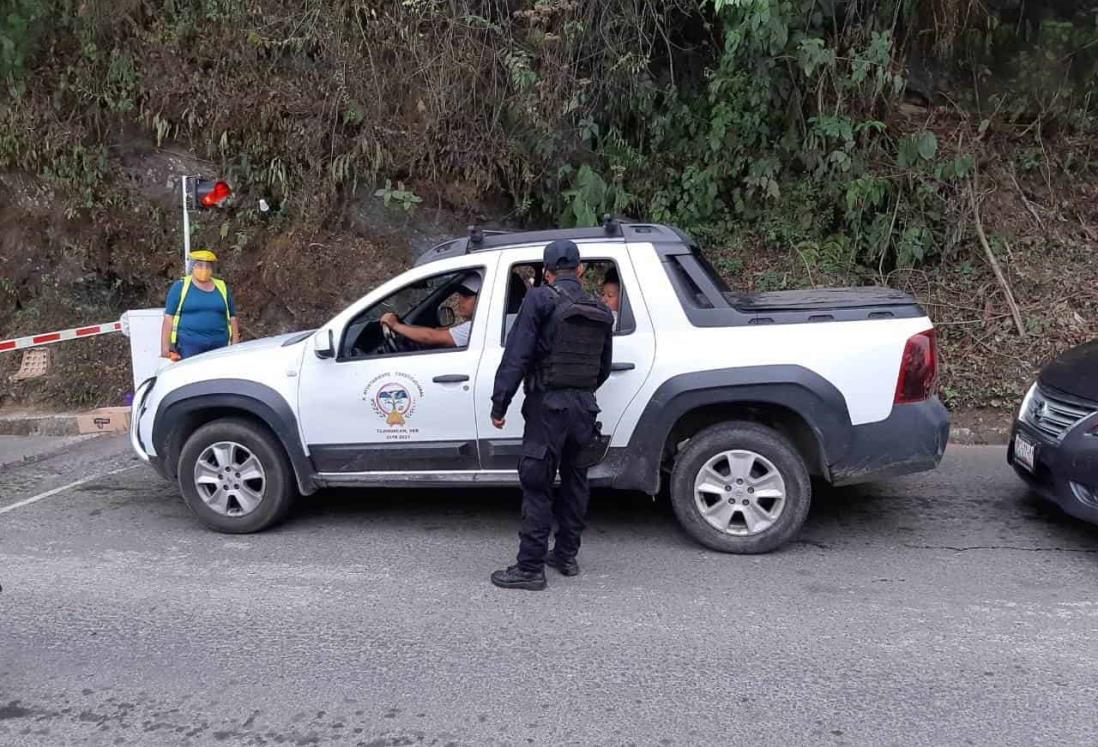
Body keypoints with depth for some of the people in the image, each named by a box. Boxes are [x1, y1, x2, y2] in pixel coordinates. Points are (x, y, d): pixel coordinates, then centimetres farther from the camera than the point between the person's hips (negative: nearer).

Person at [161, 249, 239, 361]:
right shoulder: (180, 287, 7)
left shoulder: (222, 288, 14)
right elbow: (168, 319, 3)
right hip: (189, 343, -2)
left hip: (219, 345, 3)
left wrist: (235, 346, 9)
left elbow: (232, 318, 16)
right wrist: (165, 347, -5)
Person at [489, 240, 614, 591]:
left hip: (547, 405, -6)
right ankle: (566, 555, 28)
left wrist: (499, 404, -11)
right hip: (585, 405, 6)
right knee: (574, 480, 17)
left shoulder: (540, 299, -9)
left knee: (537, 486, -2)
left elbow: (516, 355, -15)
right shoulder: (600, 311, 11)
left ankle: (530, 568, 2)